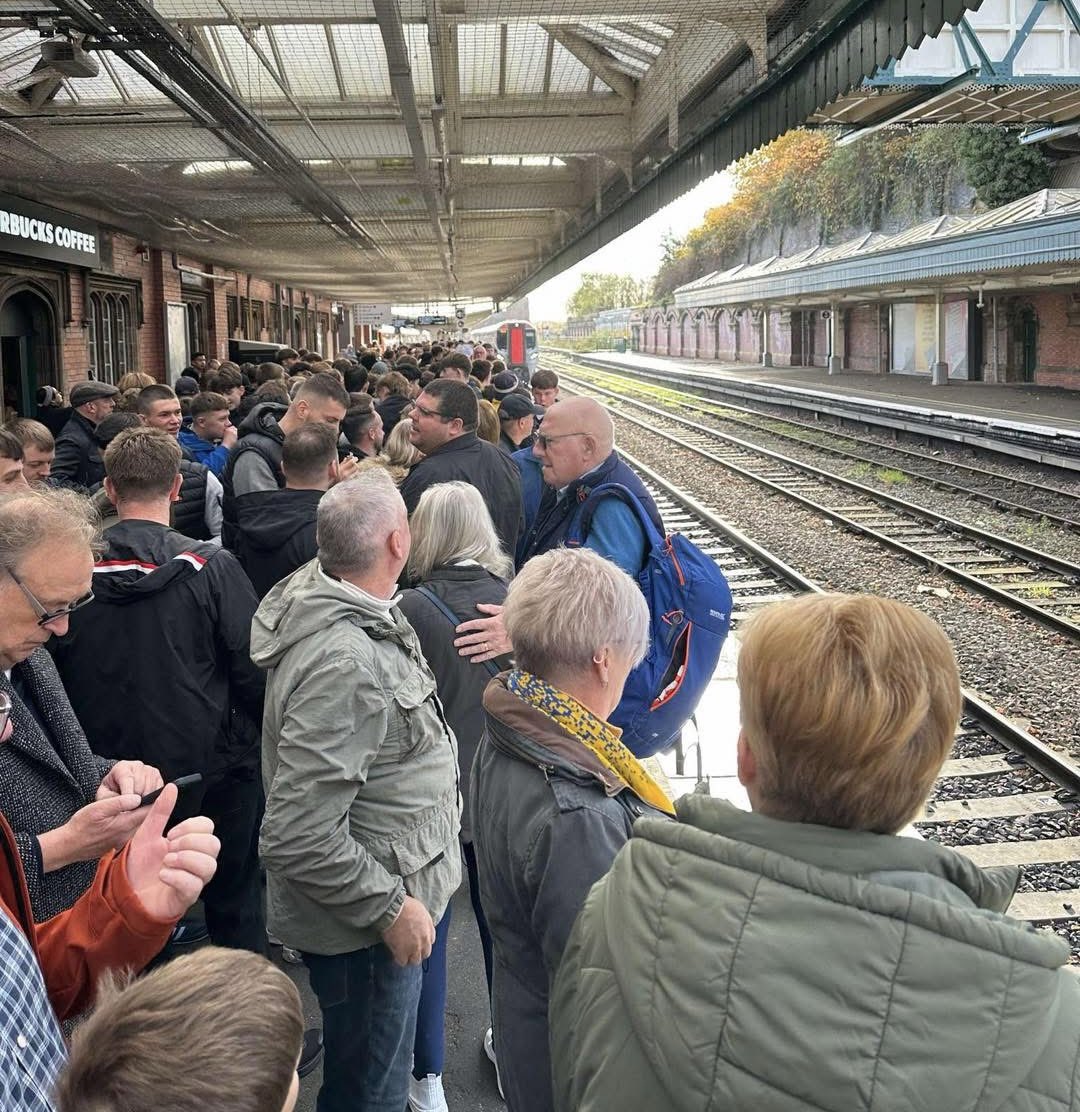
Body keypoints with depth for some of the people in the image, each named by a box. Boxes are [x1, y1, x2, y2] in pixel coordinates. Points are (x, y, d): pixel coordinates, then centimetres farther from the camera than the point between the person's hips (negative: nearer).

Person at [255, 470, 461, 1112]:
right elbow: (301, 836, -32)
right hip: (363, 919, -9)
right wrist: (389, 907, -21)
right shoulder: (345, 664, -32)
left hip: (395, 881, 9)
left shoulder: (347, 604, -1)